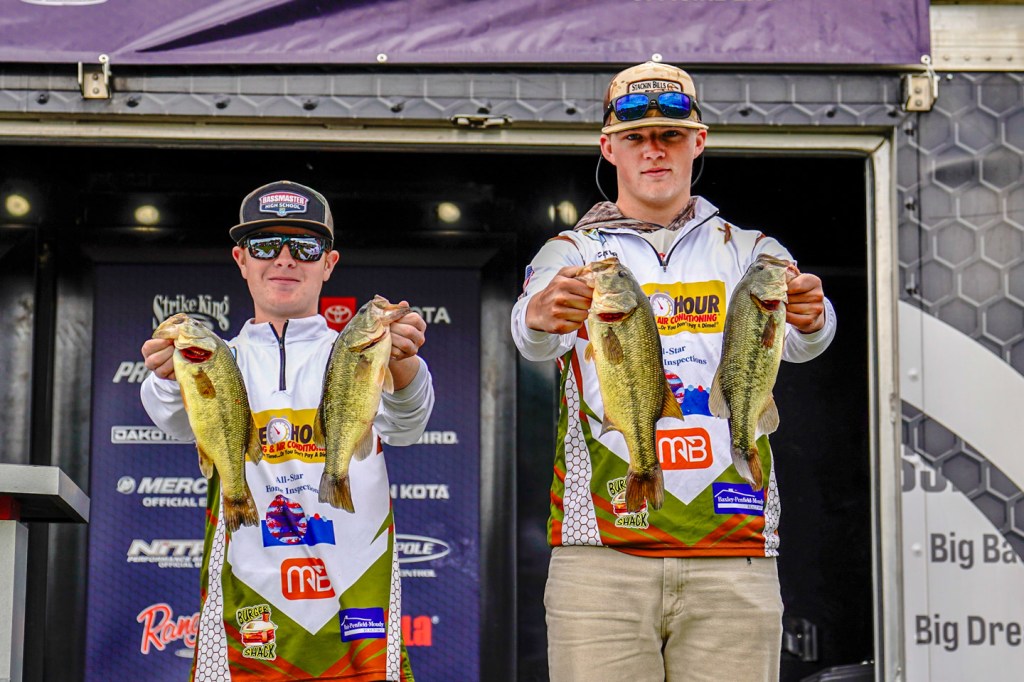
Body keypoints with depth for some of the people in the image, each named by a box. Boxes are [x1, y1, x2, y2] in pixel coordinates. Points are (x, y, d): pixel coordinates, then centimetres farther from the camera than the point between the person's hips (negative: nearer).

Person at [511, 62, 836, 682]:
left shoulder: (749, 253, 13)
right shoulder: (572, 255, 11)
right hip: (600, 554, -1)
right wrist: (539, 316, -36)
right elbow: (533, 339, -11)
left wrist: (809, 317, -32)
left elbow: (798, 339, -8)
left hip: (733, 557, 1)